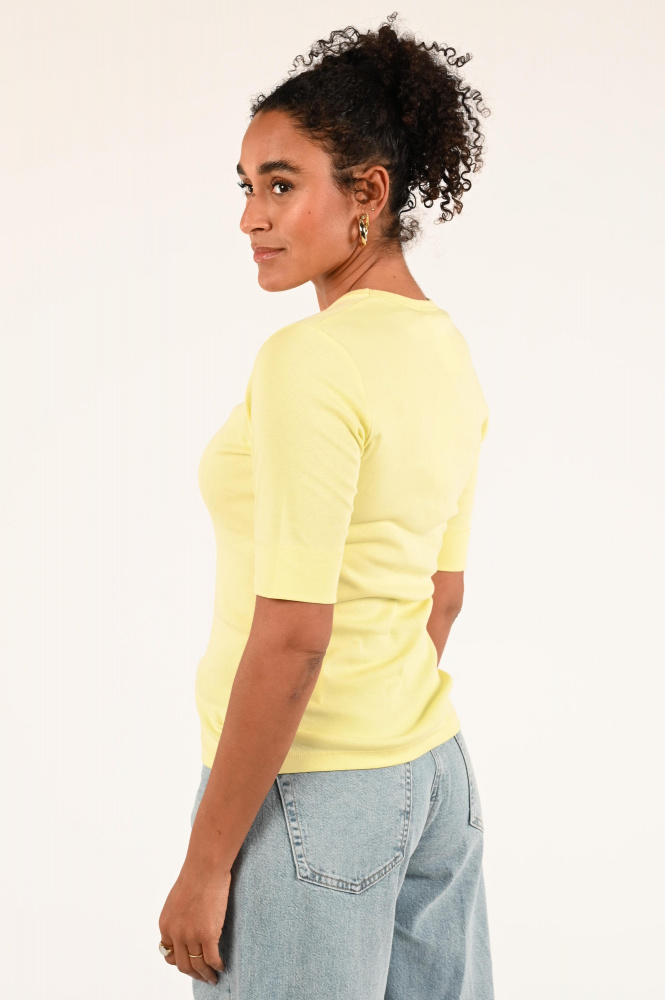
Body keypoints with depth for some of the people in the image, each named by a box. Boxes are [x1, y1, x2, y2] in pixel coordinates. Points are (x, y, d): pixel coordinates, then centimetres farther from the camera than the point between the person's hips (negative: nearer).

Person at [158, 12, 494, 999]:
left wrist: (206, 864, -16)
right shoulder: (450, 353, 6)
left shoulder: (310, 362, -20)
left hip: (303, 794, -8)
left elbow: (293, 636, -22)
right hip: (433, 770, 8)